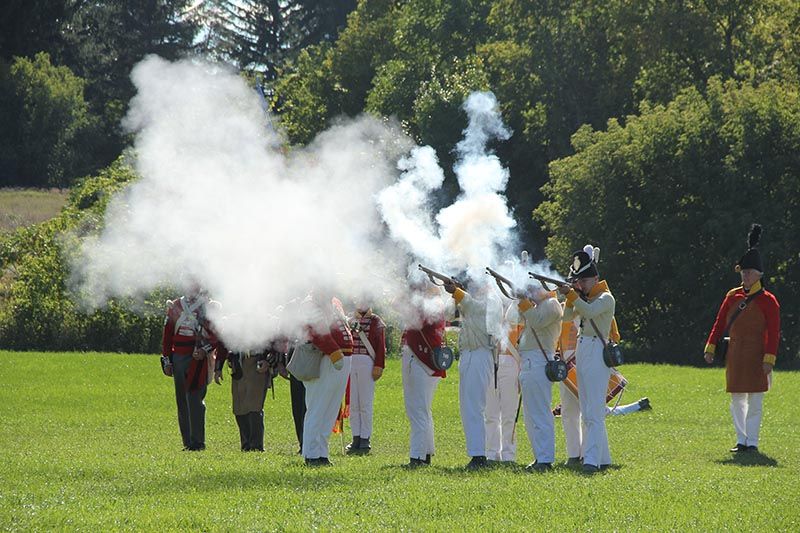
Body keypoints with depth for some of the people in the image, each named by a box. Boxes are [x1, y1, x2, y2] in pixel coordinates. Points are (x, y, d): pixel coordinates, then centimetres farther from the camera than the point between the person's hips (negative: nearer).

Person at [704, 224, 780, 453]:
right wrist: (710, 348, 1)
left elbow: (773, 332, -9)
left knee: (754, 400, -3)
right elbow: (719, 324, 9)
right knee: (737, 400, 7)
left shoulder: (767, 300, -5)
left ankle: (752, 442, 2)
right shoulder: (733, 296, 8)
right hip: (735, 357, 5)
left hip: (756, 357, -5)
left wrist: (769, 358, -16)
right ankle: (742, 440, 14)